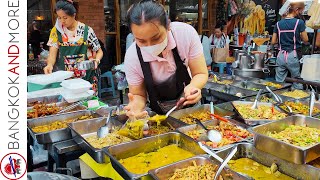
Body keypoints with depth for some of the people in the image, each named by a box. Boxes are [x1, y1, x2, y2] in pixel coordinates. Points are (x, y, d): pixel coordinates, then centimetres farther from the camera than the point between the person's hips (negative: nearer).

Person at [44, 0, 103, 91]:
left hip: (86, 78, -1)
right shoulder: (56, 31, 0)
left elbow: (99, 51, 2)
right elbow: (52, 53, -5)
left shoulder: (86, 30, -5)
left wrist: (96, 60, -18)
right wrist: (50, 65, -25)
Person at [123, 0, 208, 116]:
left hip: (189, 103, 0)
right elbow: (138, 95, -11)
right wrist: (136, 107, -35)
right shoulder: (132, 57, -24)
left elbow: (201, 74, -16)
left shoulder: (186, 33, -25)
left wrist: (193, 87, -38)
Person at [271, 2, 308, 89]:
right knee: (297, 83, 8)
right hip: (293, 56, -4)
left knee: (279, 82, 8)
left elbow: (273, 42, 7)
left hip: (281, 56, 4)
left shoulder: (278, 24, 4)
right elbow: (305, 40, 0)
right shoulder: (299, 22, -7)